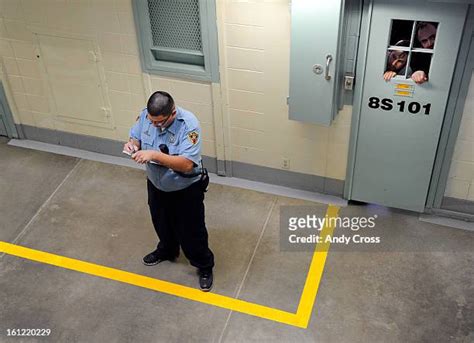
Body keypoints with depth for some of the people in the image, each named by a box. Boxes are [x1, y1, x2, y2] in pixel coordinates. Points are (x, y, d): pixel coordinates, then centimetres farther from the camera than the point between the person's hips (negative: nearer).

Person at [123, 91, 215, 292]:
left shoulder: (189, 125, -33)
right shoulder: (146, 115, -15)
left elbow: (187, 164, -37)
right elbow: (136, 136, 2)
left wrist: (154, 155, -43)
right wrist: (132, 144, -23)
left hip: (186, 190, -5)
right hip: (156, 185, 6)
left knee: (191, 231, 11)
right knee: (161, 223, 28)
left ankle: (204, 266, 37)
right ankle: (167, 250, 59)